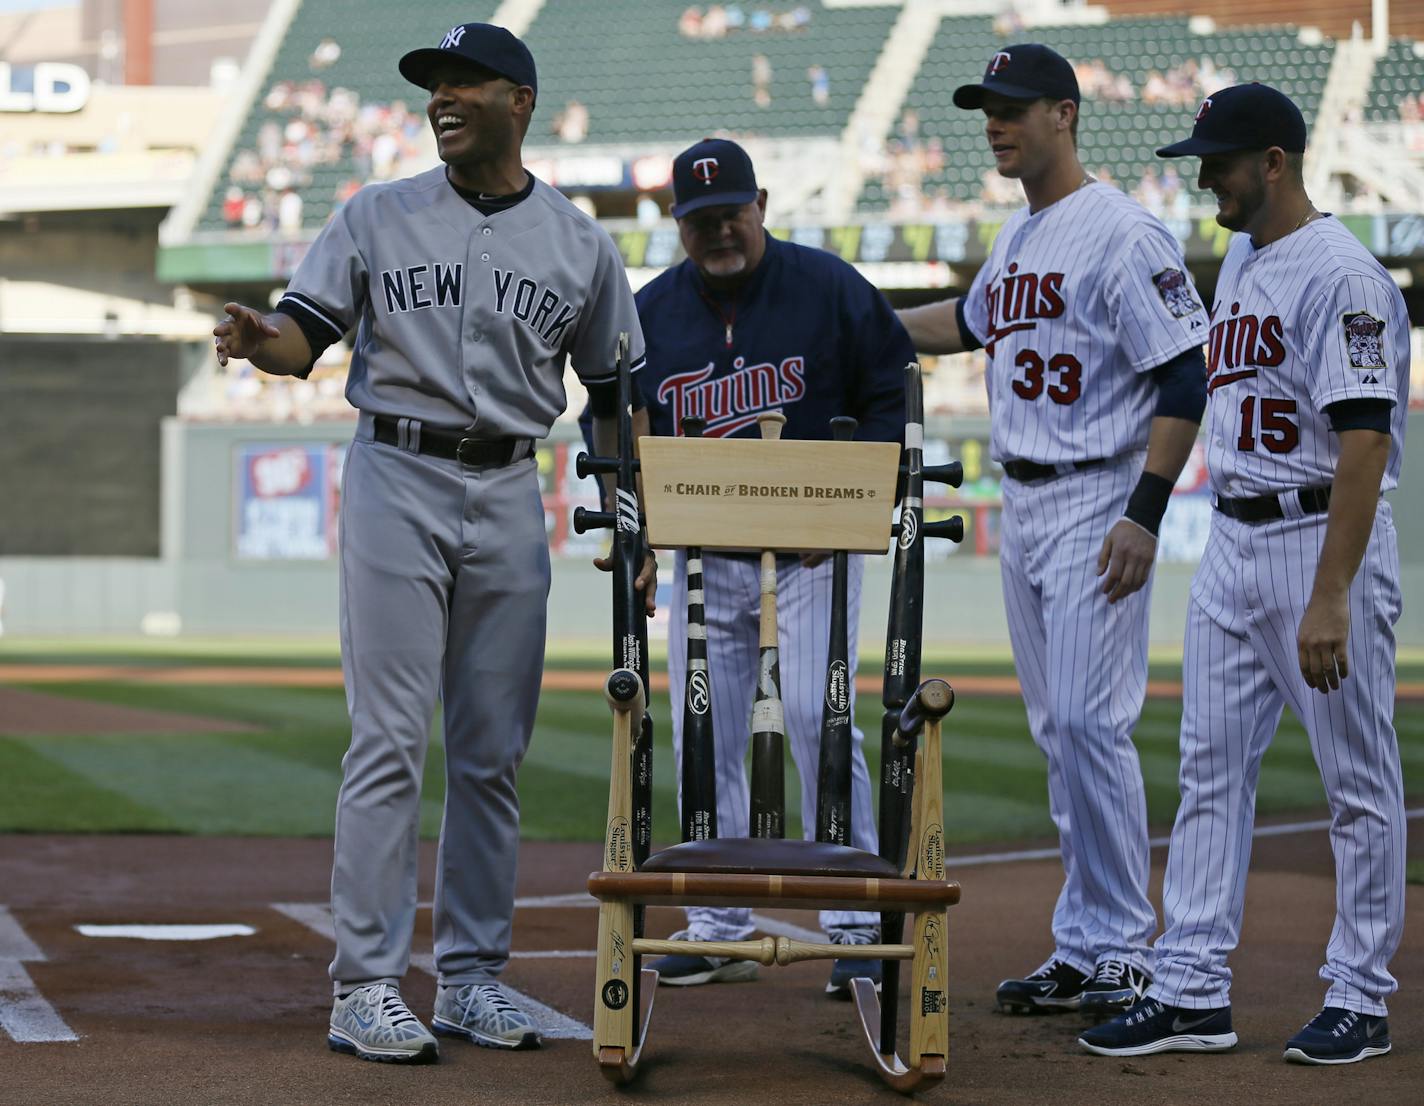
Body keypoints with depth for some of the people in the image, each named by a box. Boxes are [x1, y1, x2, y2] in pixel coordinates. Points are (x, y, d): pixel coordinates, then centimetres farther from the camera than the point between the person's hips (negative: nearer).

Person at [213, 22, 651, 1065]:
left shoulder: (581, 244, 7)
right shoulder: (377, 217, 4)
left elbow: (613, 395, 12)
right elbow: (306, 336, -2)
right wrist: (258, 339, -25)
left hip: (511, 498, 2)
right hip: (397, 481, -2)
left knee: (493, 752, 6)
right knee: (390, 742, -7)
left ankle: (472, 978, 14)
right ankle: (366, 988, -6)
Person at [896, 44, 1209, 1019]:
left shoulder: (1122, 234, -13)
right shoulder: (1017, 239, 14)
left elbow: (1185, 381, -17)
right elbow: (973, 322, 36)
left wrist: (1144, 517, -22)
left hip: (1097, 506, -9)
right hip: (1021, 507, 9)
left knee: (1089, 721, -12)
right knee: (1059, 730, 10)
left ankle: (1125, 951, -5)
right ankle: (1082, 950, 16)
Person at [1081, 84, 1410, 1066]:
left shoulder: (1344, 275, -16)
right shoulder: (1240, 262, 13)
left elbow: (1364, 442, -22)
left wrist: (1330, 598, -27)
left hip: (1324, 538, -9)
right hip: (1232, 541, 9)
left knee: (1359, 781, 1)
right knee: (1212, 770, 8)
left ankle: (1361, 1000, 9)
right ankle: (1194, 992, 11)